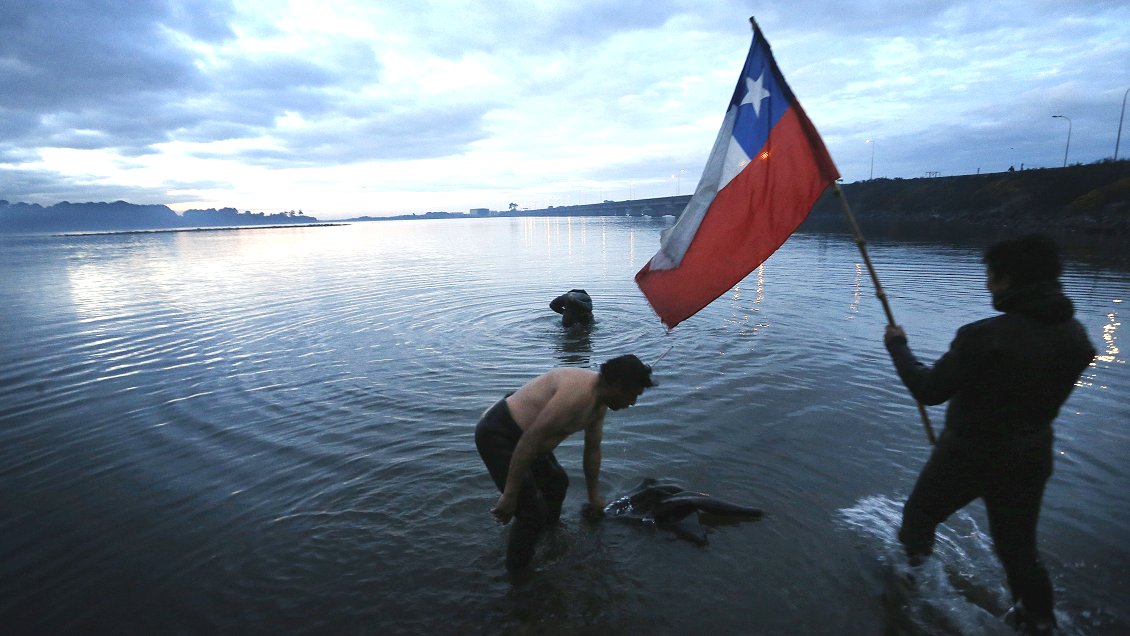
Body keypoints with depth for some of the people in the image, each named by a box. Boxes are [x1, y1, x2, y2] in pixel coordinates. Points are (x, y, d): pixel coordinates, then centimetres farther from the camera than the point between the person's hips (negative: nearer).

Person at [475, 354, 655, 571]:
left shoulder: (600, 403, 2)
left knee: (557, 483, 24)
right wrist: (509, 495, -27)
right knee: (533, 512, -11)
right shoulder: (578, 392, -30)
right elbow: (530, 439, -32)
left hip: (520, 432, 10)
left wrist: (594, 496, 25)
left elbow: (592, 450, 16)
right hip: (496, 434, -10)